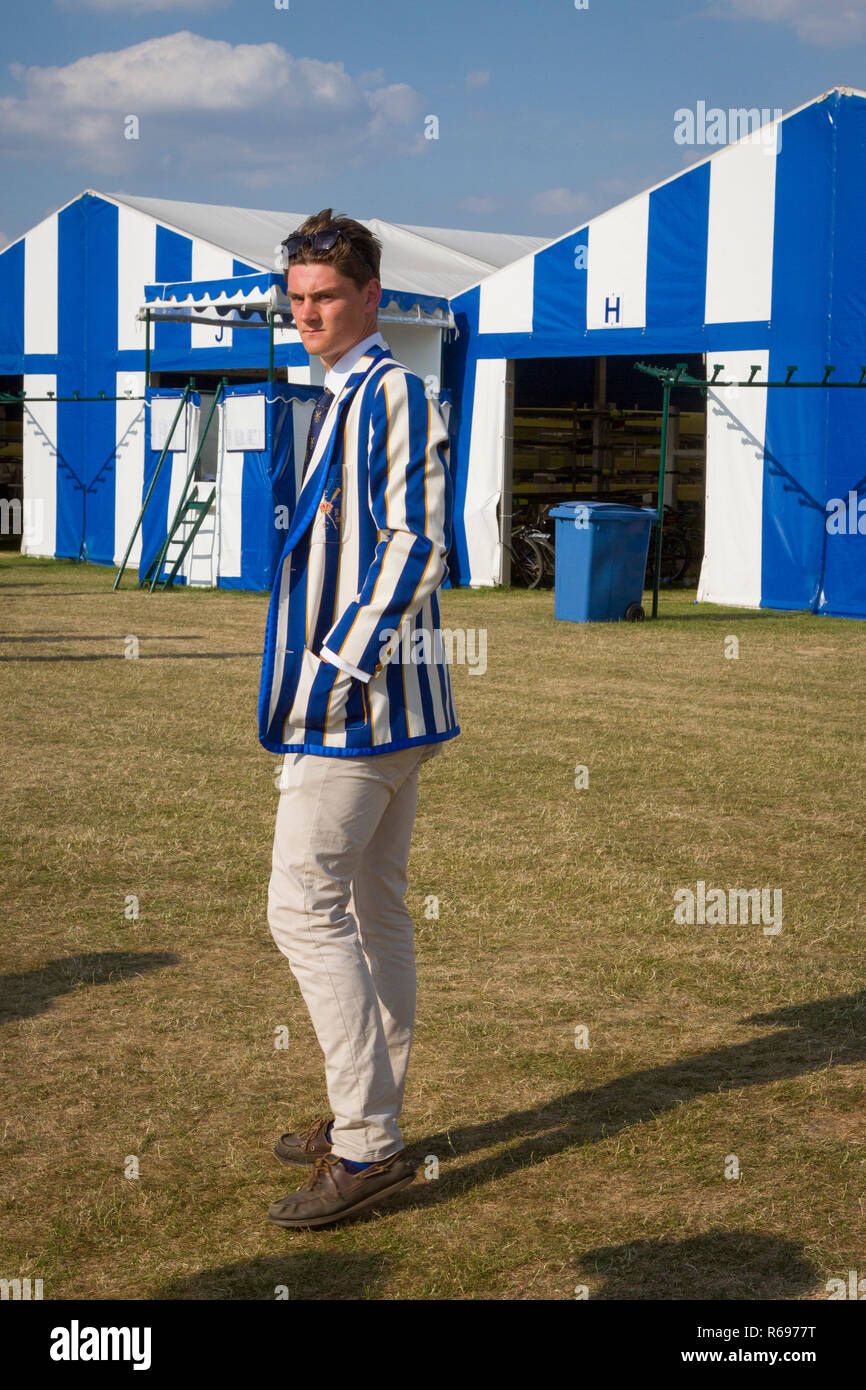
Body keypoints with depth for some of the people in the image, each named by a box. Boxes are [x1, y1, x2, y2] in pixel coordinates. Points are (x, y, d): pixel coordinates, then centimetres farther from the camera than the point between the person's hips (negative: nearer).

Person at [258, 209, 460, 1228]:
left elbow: (417, 546, -20)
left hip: (357, 699, -10)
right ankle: (369, 1122, 25)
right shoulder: (344, 399, 19)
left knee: (306, 909, -9)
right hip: (387, 700, 10)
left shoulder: (391, 394, -13)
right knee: (373, 908, 14)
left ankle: (367, 1145, -4)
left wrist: (337, 669, -21)